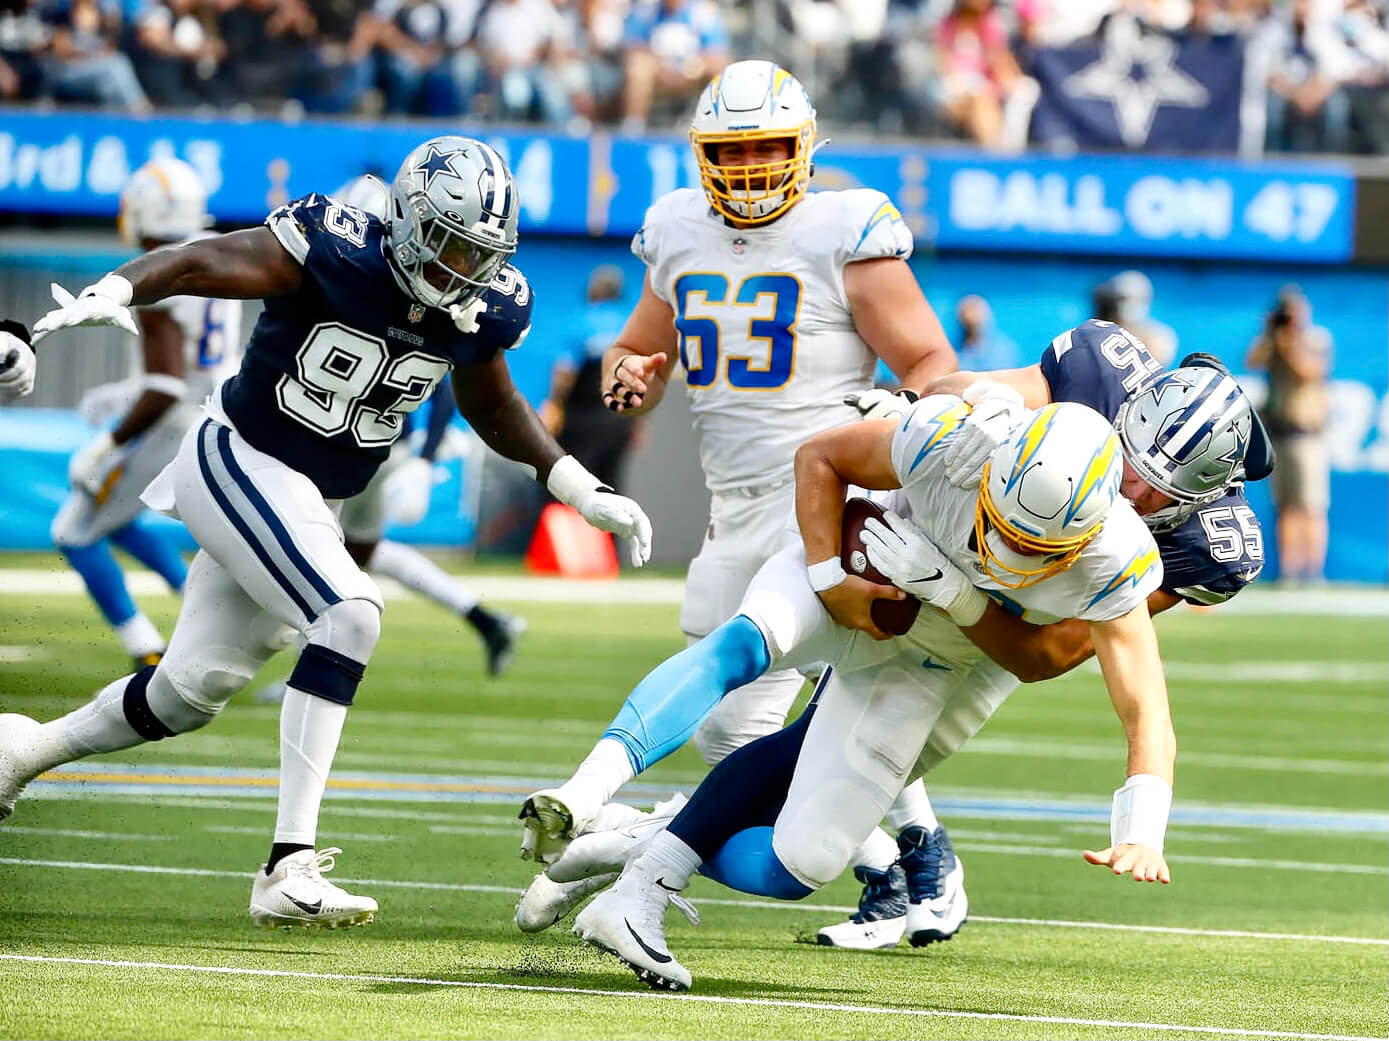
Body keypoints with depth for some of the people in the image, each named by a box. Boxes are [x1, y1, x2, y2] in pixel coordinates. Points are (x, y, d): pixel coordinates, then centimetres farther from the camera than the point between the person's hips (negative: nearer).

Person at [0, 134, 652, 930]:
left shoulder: (484, 310, -3)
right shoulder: (337, 254, -23)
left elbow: (493, 408, 16)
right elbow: (199, 264, -26)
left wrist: (584, 491, 10)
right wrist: (113, 293, -45)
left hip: (313, 503, 8)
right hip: (238, 466, -8)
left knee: (193, 691, 14)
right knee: (350, 614, -26)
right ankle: (291, 868, -26)